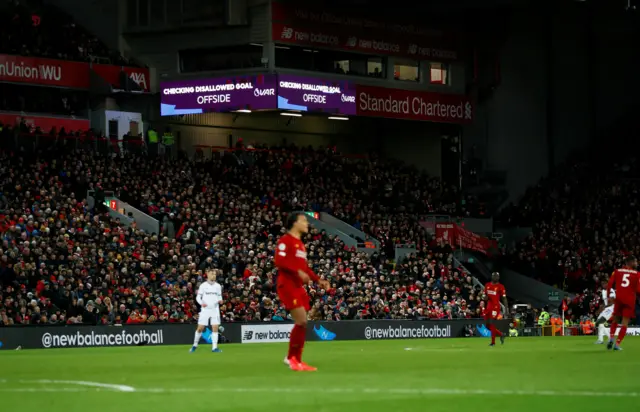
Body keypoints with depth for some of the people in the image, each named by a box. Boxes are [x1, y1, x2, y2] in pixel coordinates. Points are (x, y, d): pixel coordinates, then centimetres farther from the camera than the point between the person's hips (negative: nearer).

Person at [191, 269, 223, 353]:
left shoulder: (218, 286, 8)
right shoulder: (203, 285, 0)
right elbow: (198, 297, 2)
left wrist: (220, 300, -7)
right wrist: (201, 303, -17)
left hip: (215, 309, 2)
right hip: (205, 309, -2)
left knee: (215, 328, -7)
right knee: (200, 328, -2)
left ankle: (214, 347, -4)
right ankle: (195, 345, 15)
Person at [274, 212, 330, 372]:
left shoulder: (300, 244, 20)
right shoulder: (285, 240, -8)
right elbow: (279, 261, -20)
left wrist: (318, 280, 17)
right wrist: (298, 272, -27)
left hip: (298, 287, 9)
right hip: (288, 285, -9)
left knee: (302, 323, 8)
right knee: (302, 321, -15)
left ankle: (296, 360, 13)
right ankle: (292, 357, -5)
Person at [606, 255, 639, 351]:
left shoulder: (617, 271, 7)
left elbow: (609, 284, 0)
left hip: (619, 299, 2)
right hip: (630, 300, -2)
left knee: (615, 320, 19)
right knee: (625, 323, 2)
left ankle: (611, 338, -3)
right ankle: (617, 344, -6)